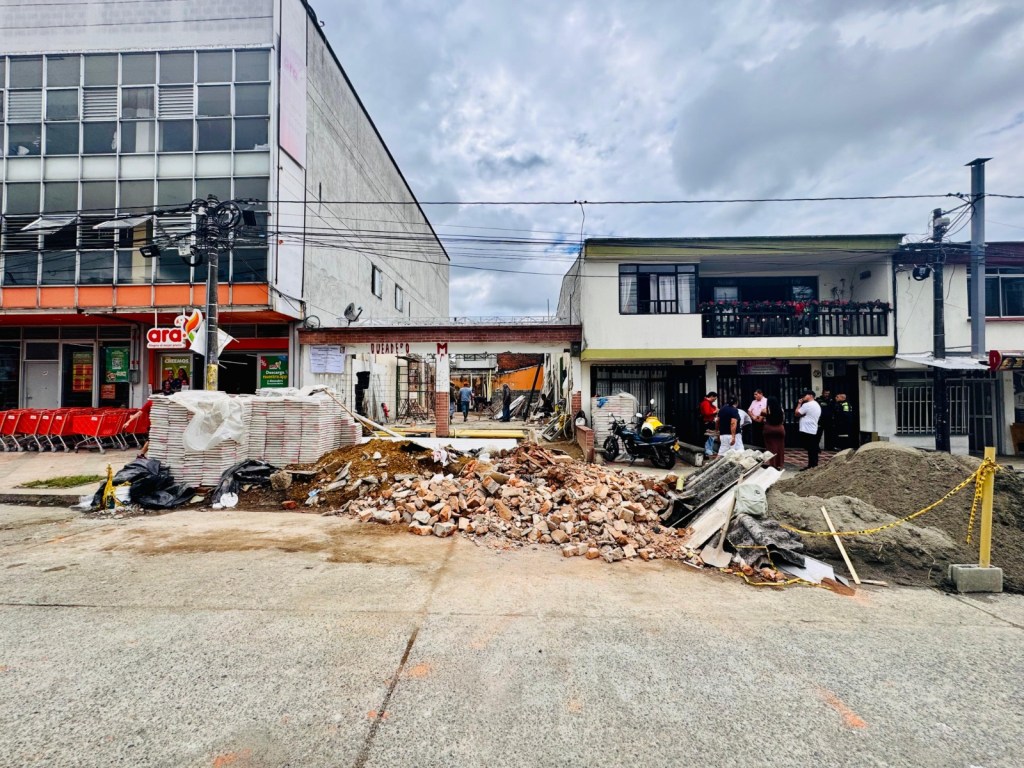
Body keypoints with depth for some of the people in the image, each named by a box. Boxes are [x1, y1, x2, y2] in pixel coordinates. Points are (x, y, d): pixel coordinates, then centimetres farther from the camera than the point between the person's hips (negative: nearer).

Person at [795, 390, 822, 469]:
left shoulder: (807, 405, -14)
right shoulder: (817, 405, 19)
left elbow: (797, 413, -10)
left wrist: (799, 403, -1)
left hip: (806, 431, -10)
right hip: (813, 431, 10)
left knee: (810, 450, -7)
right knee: (813, 450, 10)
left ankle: (810, 466, -5)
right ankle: (814, 466, 14)